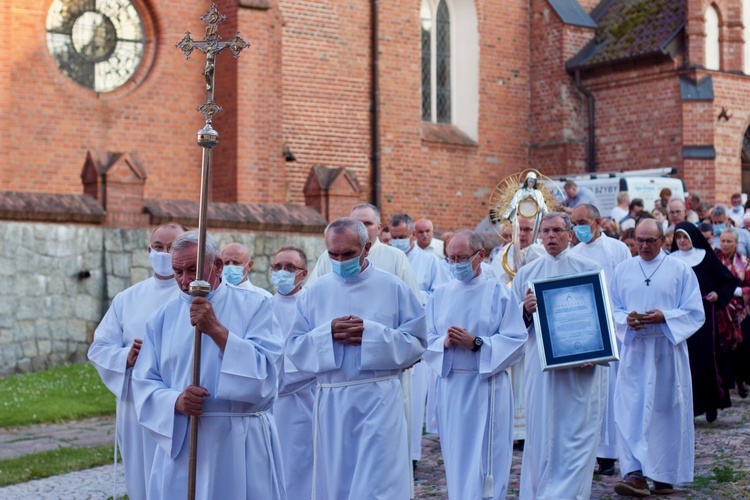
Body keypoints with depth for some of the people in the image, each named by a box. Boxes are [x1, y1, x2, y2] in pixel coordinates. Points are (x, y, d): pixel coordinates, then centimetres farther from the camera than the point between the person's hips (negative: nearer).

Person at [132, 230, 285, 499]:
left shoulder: (254, 306, -2)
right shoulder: (164, 316, 7)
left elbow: (265, 371, -13)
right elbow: (144, 383, 3)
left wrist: (217, 331, -19)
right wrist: (175, 401, -16)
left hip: (242, 445, -2)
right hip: (178, 441, 3)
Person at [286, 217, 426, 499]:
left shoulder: (393, 288, 0)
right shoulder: (316, 291, 7)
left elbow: (417, 341, -2)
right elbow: (294, 347, 4)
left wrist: (371, 334, -14)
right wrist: (328, 333, -13)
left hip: (379, 400, -3)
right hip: (331, 404, 3)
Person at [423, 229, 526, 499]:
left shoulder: (499, 292, -2)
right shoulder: (440, 295, 9)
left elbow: (516, 341, -7)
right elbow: (426, 340, 7)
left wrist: (477, 343, -18)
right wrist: (444, 343, -14)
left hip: (487, 387, -4)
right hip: (450, 387, 4)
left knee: (485, 461, -2)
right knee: (456, 456, 10)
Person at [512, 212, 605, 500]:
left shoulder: (589, 270, 5)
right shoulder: (526, 273, 9)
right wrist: (526, 310, -14)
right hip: (540, 365, 2)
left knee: (576, 432, -3)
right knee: (540, 431, 3)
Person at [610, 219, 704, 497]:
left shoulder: (680, 270, 2)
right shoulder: (623, 270, 10)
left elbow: (695, 313, -1)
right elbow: (613, 309, 11)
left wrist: (665, 316, -17)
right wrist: (626, 319, -10)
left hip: (667, 350, -2)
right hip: (634, 350, 2)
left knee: (666, 412, 2)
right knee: (630, 411, -8)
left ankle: (666, 475, 14)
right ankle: (635, 474, -12)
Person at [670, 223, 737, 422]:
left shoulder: (706, 257, 3)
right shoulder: (671, 260, 6)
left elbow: (730, 280, 6)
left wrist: (719, 295, -9)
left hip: (703, 314, -1)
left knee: (706, 358, -1)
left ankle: (711, 405, 11)